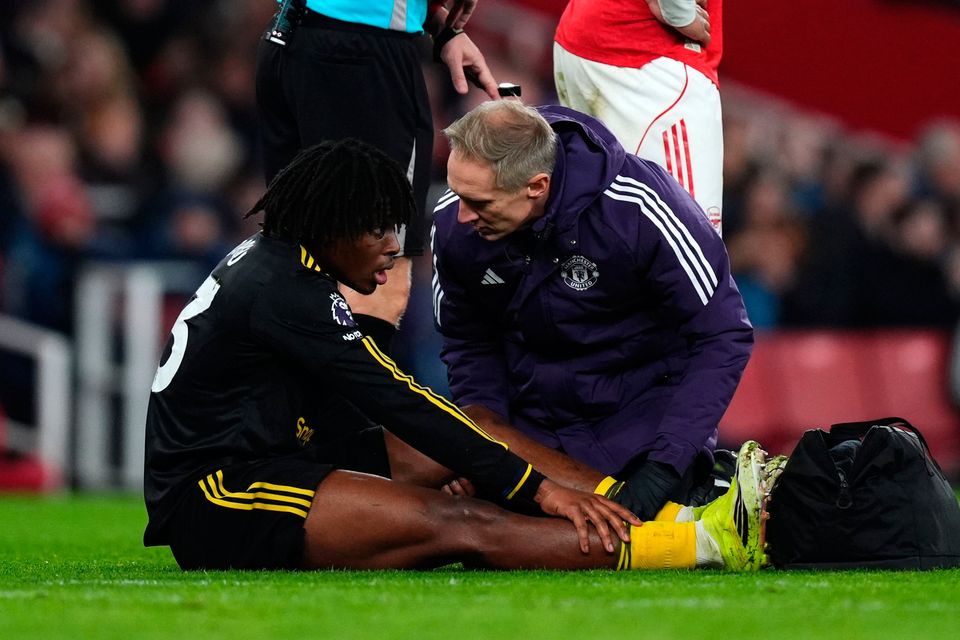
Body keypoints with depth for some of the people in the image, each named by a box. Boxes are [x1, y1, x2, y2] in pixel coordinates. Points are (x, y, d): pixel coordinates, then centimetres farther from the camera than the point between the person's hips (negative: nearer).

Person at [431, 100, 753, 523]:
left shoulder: (638, 209, -27)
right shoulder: (453, 225, -13)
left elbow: (723, 337, -22)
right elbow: (468, 343, 5)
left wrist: (665, 467, -29)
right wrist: (483, 417, -17)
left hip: (647, 399, -5)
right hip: (538, 412, 5)